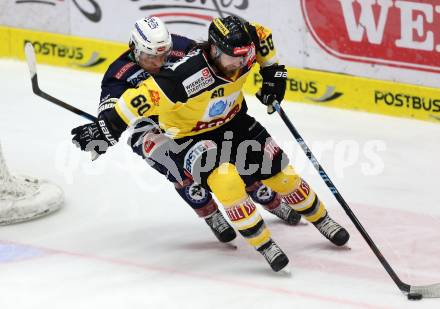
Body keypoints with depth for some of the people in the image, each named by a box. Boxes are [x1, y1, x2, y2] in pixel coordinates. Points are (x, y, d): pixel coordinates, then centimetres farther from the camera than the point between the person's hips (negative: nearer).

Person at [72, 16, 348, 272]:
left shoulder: (242, 51, -22)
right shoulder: (187, 76, -41)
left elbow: (263, 36, 2)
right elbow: (144, 97, -40)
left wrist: (274, 73, 5)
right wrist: (107, 130, -40)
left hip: (232, 121, 6)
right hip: (188, 135, -6)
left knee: (280, 172, 6)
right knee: (226, 180, -30)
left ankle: (321, 219, 31)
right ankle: (263, 244, -15)